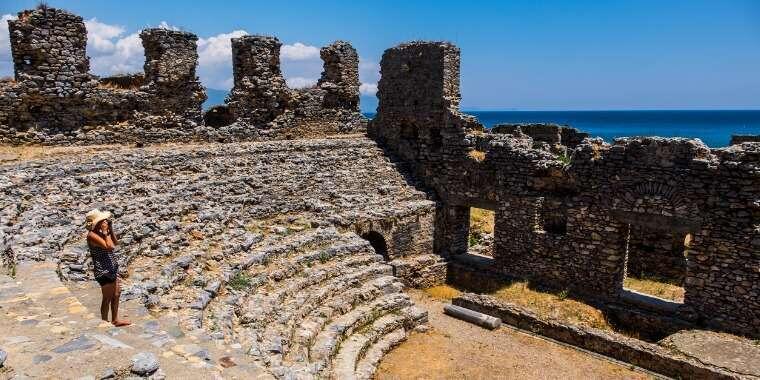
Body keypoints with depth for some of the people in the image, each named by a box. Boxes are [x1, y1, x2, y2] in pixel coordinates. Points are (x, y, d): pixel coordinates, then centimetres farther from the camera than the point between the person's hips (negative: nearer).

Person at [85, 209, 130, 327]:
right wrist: (105, 232, -22)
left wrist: (110, 229, 4)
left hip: (112, 267, 9)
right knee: (107, 298, 3)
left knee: (116, 294, 17)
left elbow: (116, 242, 13)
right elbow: (110, 247, -27)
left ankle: (115, 320, 30)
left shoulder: (100, 232, 6)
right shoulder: (92, 235, -20)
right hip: (103, 270, -9)